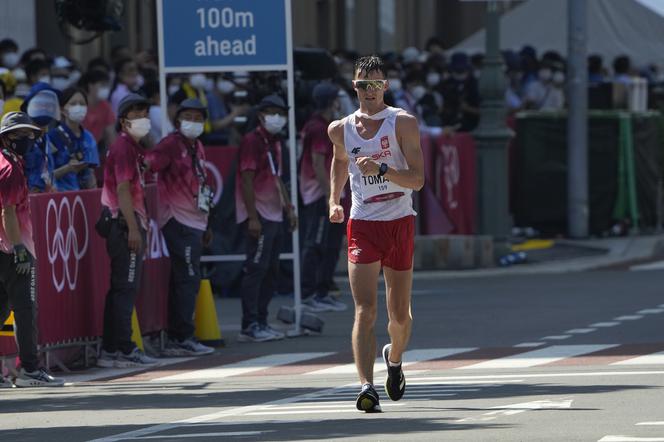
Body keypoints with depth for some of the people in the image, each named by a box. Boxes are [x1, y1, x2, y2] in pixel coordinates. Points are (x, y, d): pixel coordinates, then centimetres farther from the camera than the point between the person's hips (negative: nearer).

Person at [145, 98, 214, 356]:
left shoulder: (197, 147, 16)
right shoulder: (171, 145, -10)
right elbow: (146, 166, -23)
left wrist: (205, 226, 23)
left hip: (193, 223, 9)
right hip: (178, 221, -9)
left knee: (183, 281, 10)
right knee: (188, 279, -11)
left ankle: (177, 339, 14)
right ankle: (182, 338, -9)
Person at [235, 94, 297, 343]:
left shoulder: (274, 142, 18)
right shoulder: (252, 141, -11)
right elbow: (247, 181, -17)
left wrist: (289, 208, 20)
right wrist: (253, 217, -22)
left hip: (274, 215, 10)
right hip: (259, 216, -10)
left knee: (271, 270, 11)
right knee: (256, 269, -10)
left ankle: (261, 322, 16)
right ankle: (249, 327, -10)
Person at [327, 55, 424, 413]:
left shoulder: (403, 123, -5)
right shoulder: (341, 129, 5)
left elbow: (417, 179, -11)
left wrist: (381, 169, -26)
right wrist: (334, 200, 17)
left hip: (400, 223, -1)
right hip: (362, 224, 1)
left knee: (400, 314, 10)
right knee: (365, 310, -15)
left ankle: (394, 358, 42)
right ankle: (366, 387, -23)